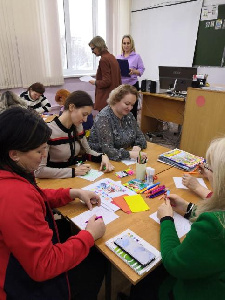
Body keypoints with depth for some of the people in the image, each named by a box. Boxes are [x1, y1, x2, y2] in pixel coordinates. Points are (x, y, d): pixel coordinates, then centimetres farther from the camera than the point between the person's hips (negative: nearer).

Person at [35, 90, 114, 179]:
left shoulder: (78, 127, 2)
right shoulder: (48, 131, -19)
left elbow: (87, 151, 14)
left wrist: (102, 156, -5)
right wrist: (73, 171, -25)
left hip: (76, 178, 5)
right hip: (56, 180, -4)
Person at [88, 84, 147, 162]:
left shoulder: (128, 115, 4)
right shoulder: (103, 118, -19)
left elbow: (140, 137, 9)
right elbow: (107, 151, -26)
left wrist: (137, 147, -13)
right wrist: (131, 154, -37)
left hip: (123, 161, 6)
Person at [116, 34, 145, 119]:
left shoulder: (137, 56, 2)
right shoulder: (118, 57, 13)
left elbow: (141, 70, 0)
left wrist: (133, 71, -19)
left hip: (132, 85, -3)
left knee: (132, 109, 0)